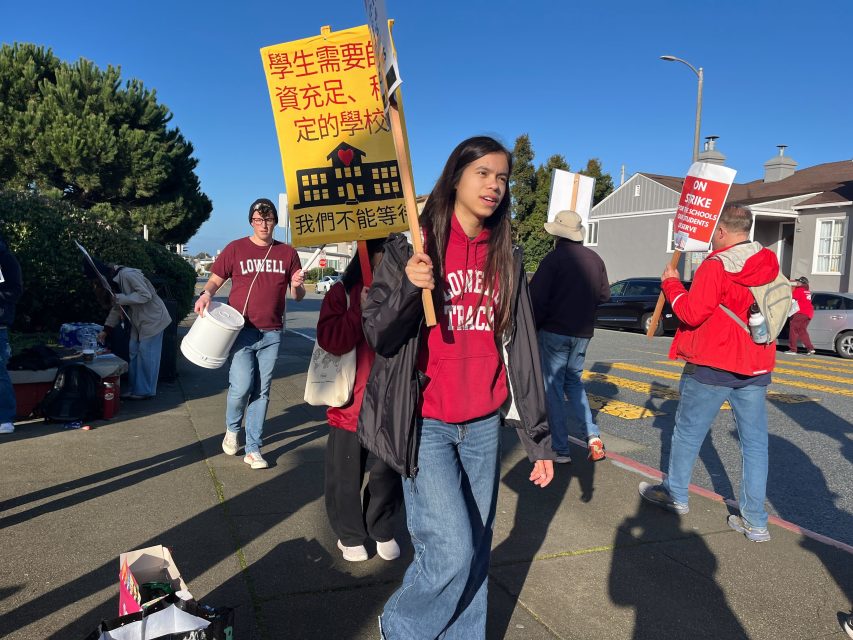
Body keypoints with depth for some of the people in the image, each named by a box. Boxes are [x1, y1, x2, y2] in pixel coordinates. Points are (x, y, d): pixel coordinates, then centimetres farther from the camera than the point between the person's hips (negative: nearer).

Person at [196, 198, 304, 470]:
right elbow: (215, 279, 6)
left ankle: (253, 449, 17)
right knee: (241, 386, -11)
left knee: (262, 392, 6)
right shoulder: (236, 249, 2)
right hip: (242, 330, -2)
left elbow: (298, 296, 10)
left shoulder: (288, 253, 7)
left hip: (271, 334, 2)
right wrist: (207, 294, -15)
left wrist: (297, 286, -13)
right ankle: (232, 428, 22)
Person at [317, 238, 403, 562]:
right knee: (346, 476, 12)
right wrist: (361, 309, -23)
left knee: (389, 474, 15)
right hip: (351, 404, -2)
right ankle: (350, 535, 33)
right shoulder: (343, 292, -4)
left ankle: (383, 531, 37)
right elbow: (330, 340, -16)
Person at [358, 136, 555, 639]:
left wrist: (539, 435, 7)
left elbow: (522, 348, 7)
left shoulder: (506, 259, 8)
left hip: (484, 424, 4)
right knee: (453, 549, -7)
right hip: (426, 424, -4)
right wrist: (408, 289, -25)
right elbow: (377, 335, -6)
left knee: (476, 550, 11)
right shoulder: (414, 244, -4)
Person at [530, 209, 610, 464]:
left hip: (554, 332, -6)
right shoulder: (595, 259, 5)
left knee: (553, 387, 4)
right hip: (583, 333, 6)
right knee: (573, 381, 21)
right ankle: (592, 435, 7)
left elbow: (537, 298, -17)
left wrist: (533, 326, -3)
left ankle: (560, 449, 7)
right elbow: (604, 295, 12)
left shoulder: (554, 259, -14)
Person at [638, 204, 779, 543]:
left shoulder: (716, 265, -16)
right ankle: (755, 521, 11)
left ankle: (675, 494, 28)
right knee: (755, 442, 8)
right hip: (755, 367, 6)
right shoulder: (770, 265, 5)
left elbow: (691, 313, -18)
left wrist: (671, 283, -4)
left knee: (688, 431, 12)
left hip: (712, 366, -6)